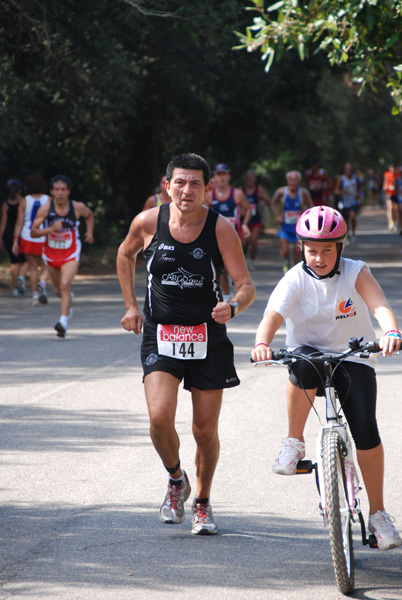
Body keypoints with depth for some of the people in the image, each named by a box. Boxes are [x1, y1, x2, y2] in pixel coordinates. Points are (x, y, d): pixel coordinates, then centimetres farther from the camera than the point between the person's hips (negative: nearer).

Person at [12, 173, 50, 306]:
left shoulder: (24, 201, -2)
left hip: (28, 239, 1)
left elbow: (19, 223, -4)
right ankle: (42, 283, -19)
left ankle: (35, 295, 4)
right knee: (45, 267, 10)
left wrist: (16, 240, -1)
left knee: (32, 268, 8)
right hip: (44, 239, -1)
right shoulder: (48, 200, -3)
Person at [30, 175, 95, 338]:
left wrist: (89, 232, 1)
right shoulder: (45, 209, -13)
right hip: (51, 253, 2)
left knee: (65, 285, -22)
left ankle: (63, 321, -28)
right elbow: (33, 232, -12)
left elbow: (89, 215, 15)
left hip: (71, 254, -2)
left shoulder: (78, 207, -10)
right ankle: (68, 303, 52)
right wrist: (50, 229, -28)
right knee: (58, 290, 17)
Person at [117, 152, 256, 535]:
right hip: (160, 336, 0)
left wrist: (233, 307, -32)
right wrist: (131, 306, 9)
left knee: (205, 430, 4)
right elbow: (125, 255, 16)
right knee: (160, 418, -18)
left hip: (207, 338, 0)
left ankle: (203, 503, 29)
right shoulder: (149, 222, -6)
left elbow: (247, 285, -10)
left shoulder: (221, 230, -10)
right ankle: (176, 479, 12)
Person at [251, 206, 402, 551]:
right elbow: (273, 315, -25)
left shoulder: (355, 273, -8)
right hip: (309, 354, 0)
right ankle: (294, 444, -19)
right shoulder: (295, 280, -9)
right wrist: (262, 343, -48)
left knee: (365, 428, -17)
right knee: (304, 364, -38)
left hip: (352, 358, 1)